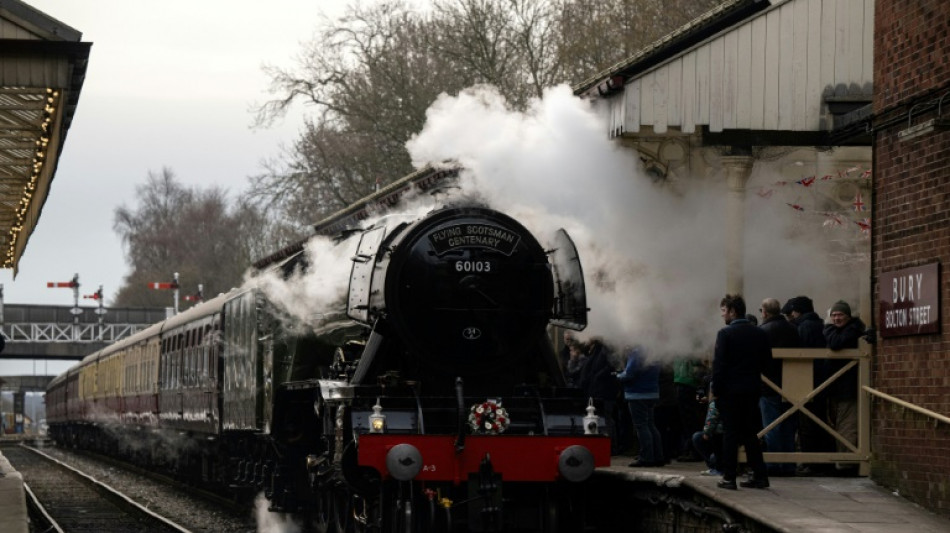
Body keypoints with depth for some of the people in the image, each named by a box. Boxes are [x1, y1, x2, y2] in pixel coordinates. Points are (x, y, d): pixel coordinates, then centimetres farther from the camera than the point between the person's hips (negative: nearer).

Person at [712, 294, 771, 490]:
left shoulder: (725, 334, -11)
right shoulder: (759, 334, 6)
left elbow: (719, 364, -13)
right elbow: (766, 359, 11)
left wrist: (716, 389, -6)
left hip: (730, 391, -5)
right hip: (752, 389, 5)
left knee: (730, 433, 0)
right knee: (750, 433, 12)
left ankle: (729, 477, 0)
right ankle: (759, 475, 9)